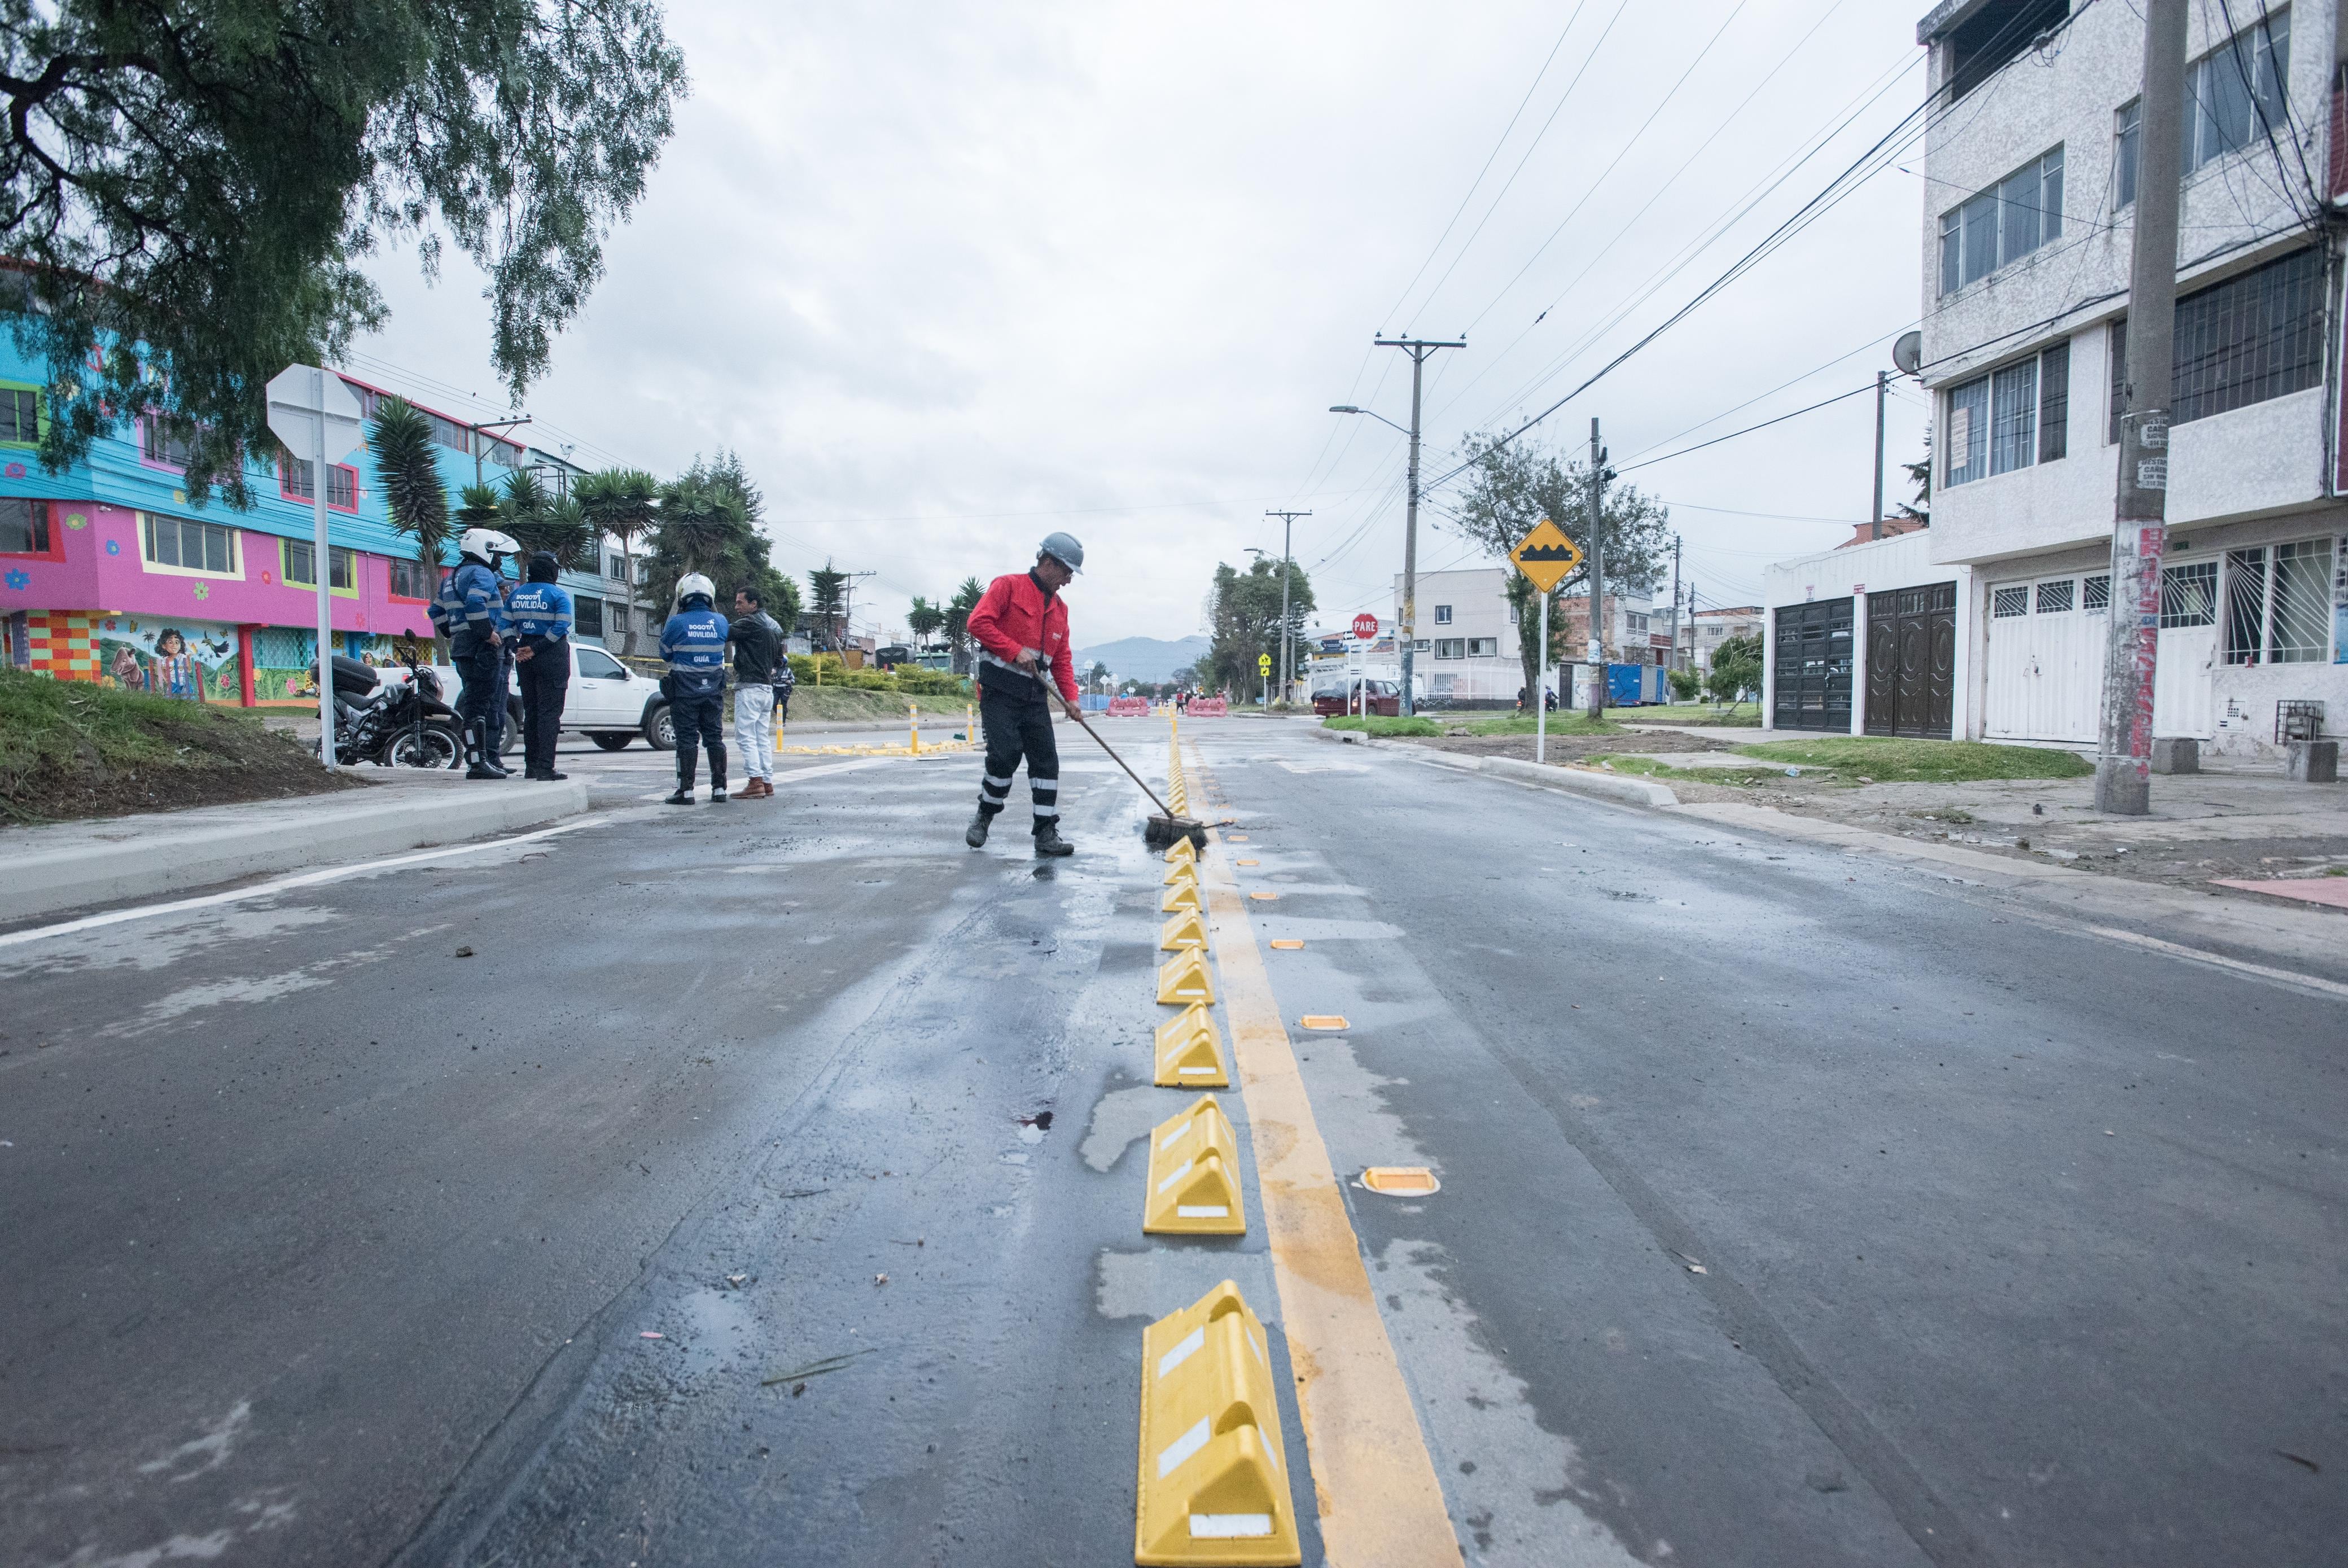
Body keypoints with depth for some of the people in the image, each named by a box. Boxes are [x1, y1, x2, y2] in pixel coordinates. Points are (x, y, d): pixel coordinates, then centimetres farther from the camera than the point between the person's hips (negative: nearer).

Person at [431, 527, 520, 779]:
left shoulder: (452, 577, 23)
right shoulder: (482, 574, -9)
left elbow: (437, 611, 26)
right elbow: (475, 604, -26)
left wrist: (453, 635, 26)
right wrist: (489, 633, -21)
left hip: (461, 647, 10)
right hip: (483, 650, -10)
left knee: (474, 703, 13)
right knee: (479, 705, -10)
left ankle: (489, 760, 17)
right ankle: (478, 763, -11)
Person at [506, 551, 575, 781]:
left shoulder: (516, 594, 11)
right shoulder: (558, 594, -6)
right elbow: (560, 626, -17)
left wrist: (518, 649, -1)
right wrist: (535, 649, -15)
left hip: (524, 657, 6)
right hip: (552, 657, -6)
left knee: (530, 711, 14)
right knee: (549, 711, -4)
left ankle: (531, 766, 17)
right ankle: (545, 767, -10)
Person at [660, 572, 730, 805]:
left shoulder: (677, 623, -11)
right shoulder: (720, 621, -1)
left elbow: (665, 654, 2)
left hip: (685, 692, -3)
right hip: (714, 691, 3)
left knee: (686, 740, 2)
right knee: (715, 738, 9)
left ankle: (686, 791, 3)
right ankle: (719, 789, 9)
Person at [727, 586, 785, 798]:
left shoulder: (750, 623, -10)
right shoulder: (775, 626, 18)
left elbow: (723, 635, -19)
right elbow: (779, 659, 24)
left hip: (749, 687, -9)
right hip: (768, 688, 9)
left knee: (745, 736, -8)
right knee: (763, 738, 10)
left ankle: (755, 782, -14)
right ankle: (767, 784, 9)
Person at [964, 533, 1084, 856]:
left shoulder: (1060, 609, 17)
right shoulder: (1008, 586, -2)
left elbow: (1062, 660, 17)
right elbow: (978, 622, -13)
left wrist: (1070, 697, 3)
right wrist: (1015, 650, -18)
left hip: (1035, 696, 7)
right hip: (1000, 690, -6)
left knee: (1046, 760, 0)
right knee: (1006, 754, -13)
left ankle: (1046, 833, 5)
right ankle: (984, 818, 10)